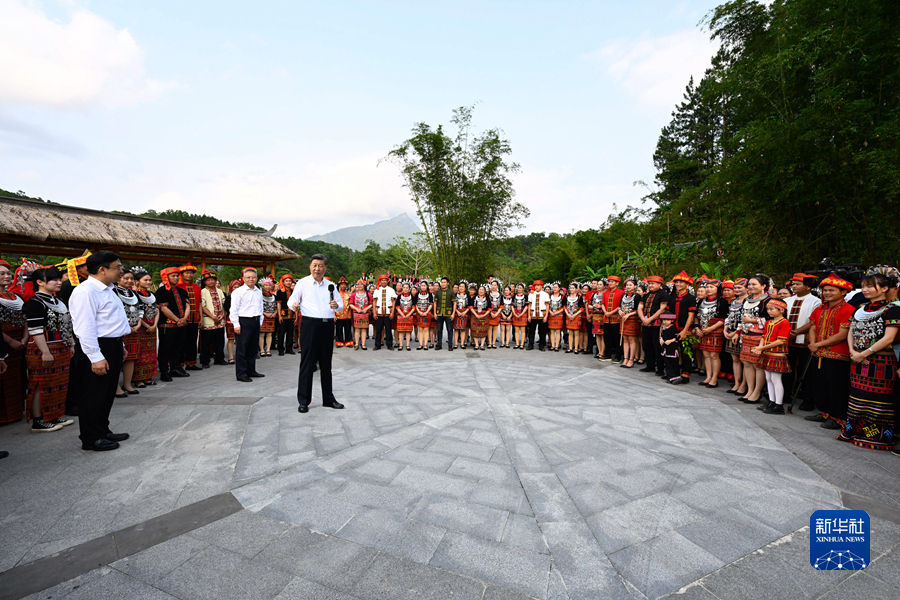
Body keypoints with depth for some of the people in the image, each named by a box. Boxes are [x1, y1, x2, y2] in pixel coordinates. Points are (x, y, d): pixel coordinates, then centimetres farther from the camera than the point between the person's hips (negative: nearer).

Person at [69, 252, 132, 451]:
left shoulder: (107, 290, 14)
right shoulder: (86, 291, -17)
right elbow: (85, 328, -22)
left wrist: (119, 345, 21)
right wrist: (96, 357, -23)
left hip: (112, 347, 10)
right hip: (97, 349, -10)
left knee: (108, 392, 18)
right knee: (93, 395, 2)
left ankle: (103, 431, 30)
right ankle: (91, 439, 14)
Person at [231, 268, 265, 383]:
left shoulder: (259, 292, 13)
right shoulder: (238, 291, -5)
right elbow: (234, 309, -8)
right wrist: (236, 325, -12)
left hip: (256, 321, 7)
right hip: (244, 322, -6)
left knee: (253, 347, 12)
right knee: (241, 348, -3)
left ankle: (251, 371, 23)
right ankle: (241, 374, 3)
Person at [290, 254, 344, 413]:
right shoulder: (303, 283, 4)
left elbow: (341, 304, 15)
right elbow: (292, 299, 2)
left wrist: (337, 306, -8)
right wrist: (294, 306, -20)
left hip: (328, 325, 4)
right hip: (310, 324, -4)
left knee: (326, 363, 12)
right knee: (307, 363, -2)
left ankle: (328, 398, 21)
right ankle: (303, 401, 8)